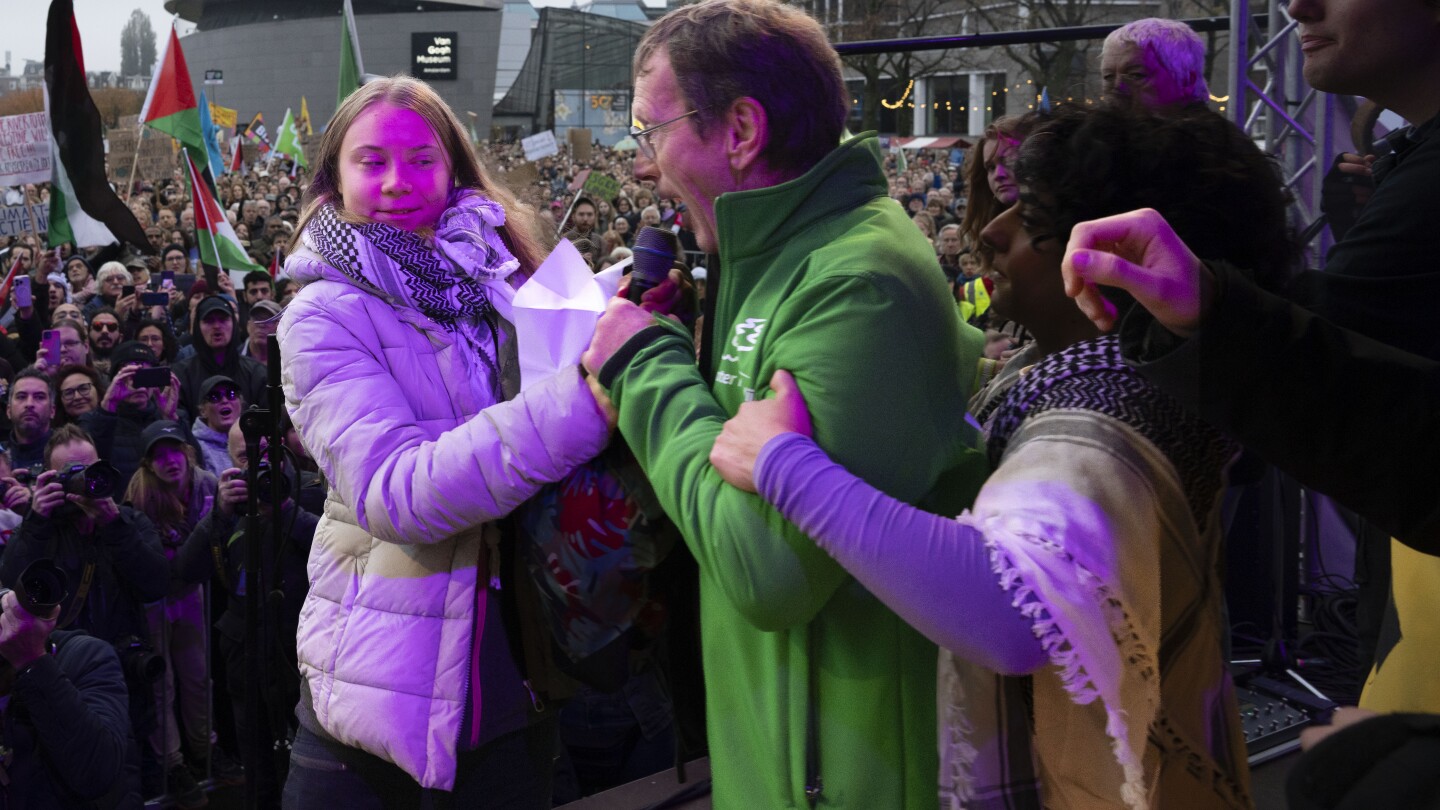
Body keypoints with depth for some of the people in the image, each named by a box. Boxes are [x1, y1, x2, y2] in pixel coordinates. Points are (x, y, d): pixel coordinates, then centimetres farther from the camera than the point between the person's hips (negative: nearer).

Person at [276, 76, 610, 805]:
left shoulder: (505, 282, 2)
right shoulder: (324, 318, -11)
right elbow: (396, 492, -25)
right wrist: (584, 396, -35)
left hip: (520, 663, 4)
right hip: (389, 681, -4)